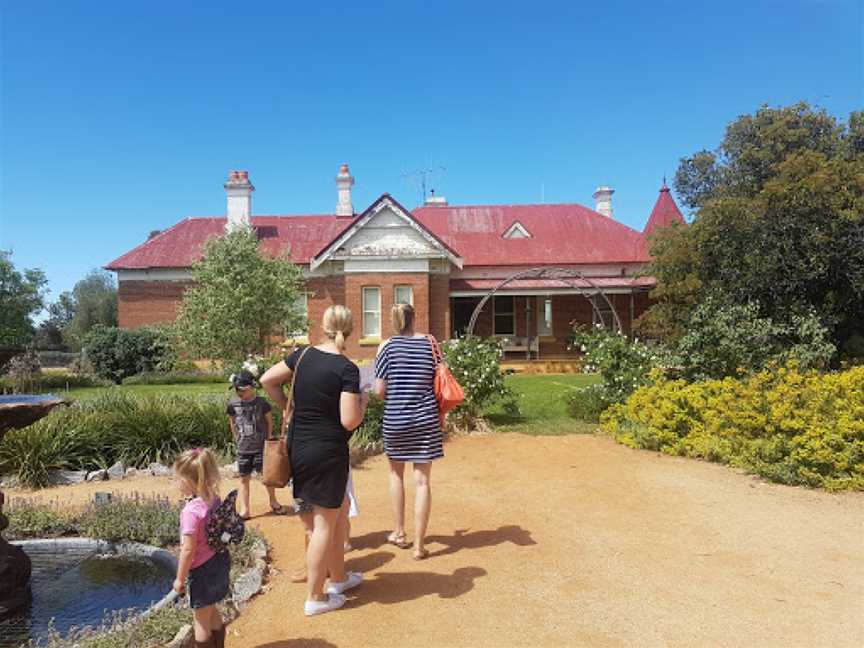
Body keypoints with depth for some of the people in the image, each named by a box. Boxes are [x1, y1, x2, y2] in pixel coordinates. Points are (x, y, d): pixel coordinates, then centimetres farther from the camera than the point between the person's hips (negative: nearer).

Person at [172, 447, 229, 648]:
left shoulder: (192, 511, -25)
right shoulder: (215, 500, -3)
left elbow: (188, 550, -22)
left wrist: (180, 579, -10)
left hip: (203, 569, -8)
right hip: (220, 560, 8)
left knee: (201, 620, 12)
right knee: (212, 612, 27)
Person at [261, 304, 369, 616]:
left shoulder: (304, 355, 2)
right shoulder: (347, 369, -17)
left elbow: (267, 380, 10)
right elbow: (349, 421, -21)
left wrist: (288, 407, 16)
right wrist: (362, 403, -2)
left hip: (298, 448, 7)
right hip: (328, 452, -7)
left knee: (340, 509, 24)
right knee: (324, 525, 8)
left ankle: (338, 576, 38)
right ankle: (315, 597, 20)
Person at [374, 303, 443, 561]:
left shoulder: (387, 346, -5)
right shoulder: (430, 343, 0)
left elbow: (379, 391, -6)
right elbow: (438, 384, 3)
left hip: (395, 420, 0)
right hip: (426, 420, 1)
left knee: (396, 472, 21)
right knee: (422, 481, 5)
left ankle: (400, 533, 28)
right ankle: (419, 544, 9)